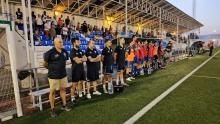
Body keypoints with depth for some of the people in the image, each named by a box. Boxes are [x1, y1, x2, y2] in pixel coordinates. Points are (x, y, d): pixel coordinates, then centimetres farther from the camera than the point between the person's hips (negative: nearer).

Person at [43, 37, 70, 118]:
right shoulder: (50, 53, -16)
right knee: (52, 91, 6)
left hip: (63, 74, 6)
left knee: (63, 89, 15)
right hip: (53, 75, -5)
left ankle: (64, 106, 31)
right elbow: (45, 64, -5)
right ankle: (52, 109, 21)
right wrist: (52, 69, 9)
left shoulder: (65, 52, 2)